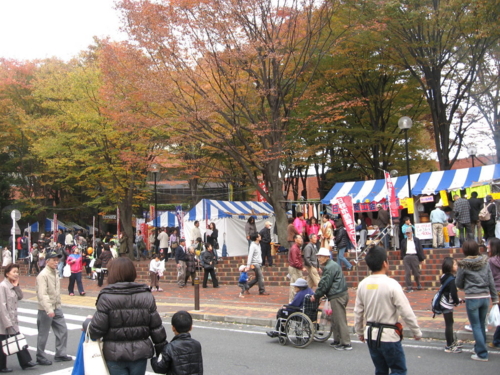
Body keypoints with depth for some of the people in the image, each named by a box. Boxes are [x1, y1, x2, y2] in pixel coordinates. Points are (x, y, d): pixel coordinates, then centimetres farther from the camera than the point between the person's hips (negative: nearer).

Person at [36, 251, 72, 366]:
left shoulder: (55, 272, 8)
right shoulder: (43, 275, -18)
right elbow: (42, 294, -26)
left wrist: (58, 304, 14)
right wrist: (48, 310, -33)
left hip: (56, 308, 8)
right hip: (46, 310, -8)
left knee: (62, 330, 11)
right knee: (43, 334, 5)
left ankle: (60, 354, 22)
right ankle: (40, 357, 20)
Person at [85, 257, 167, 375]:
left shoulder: (107, 297, -12)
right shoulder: (146, 296, -1)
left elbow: (96, 330, -12)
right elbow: (156, 327, 1)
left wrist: (87, 323, 10)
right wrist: (162, 350, 13)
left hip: (115, 354, -3)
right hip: (140, 352, 3)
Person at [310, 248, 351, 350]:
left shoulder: (329, 267, -15)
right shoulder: (333, 265, 18)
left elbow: (325, 284, -16)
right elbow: (324, 283, 22)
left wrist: (316, 296, -5)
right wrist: (317, 295, 19)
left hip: (337, 296, -11)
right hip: (342, 294, 11)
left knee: (340, 320, -6)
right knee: (336, 319, 17)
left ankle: (346, 343, -2)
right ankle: (337, 340, 24)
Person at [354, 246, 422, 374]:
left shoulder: (363, 284, -2)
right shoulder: (391, 284, -18)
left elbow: (358, 312, 6)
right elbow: (407, 312, -15)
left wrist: (360, 332, 20)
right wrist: (417, 333, -2)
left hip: (371, 335, 6)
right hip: (389, 335, -6)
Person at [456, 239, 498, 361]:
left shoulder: (464, 265, -10)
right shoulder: (485, 262, 1)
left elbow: (458, 283, -1)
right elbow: (491, 281, 5)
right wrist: (494, 297, 13)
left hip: (472, 298, -4)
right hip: (485, 297, 5)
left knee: (476, 326, 4)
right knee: (481, 324, 18)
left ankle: (482, 354, 4)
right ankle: (479, 348, 30)